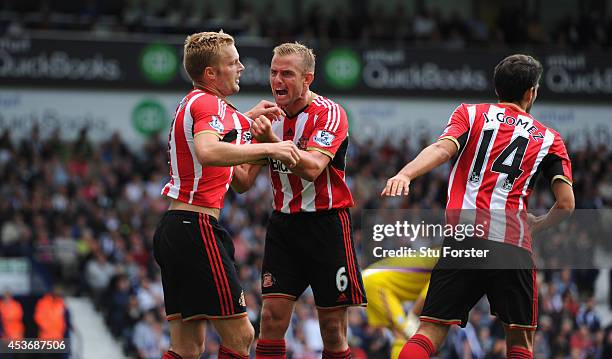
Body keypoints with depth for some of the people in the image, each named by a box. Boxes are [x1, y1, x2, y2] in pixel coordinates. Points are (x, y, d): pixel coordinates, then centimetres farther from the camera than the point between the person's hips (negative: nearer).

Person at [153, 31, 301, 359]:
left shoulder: (192, 102, 19)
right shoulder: (210, 103, -11)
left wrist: (247, 118, 37)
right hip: (197, 225, -10)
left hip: (172, 228, 10)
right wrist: (268, 148, -27)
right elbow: (207, 152, -32)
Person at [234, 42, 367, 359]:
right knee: (272, 318, -8)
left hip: (327, 222, -4)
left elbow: (312, 168, -27)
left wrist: (272, 140, -40)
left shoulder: (329, 113, -11)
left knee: (333, 329, 0)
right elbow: (245, 181, 5)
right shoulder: (269, 117, 6)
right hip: (283, 223, 4)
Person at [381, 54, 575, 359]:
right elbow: (566, 204, 6)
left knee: (431, 331, 0)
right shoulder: (548, 138, 16)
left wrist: (405, 174, -22)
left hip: (462, 238, 1)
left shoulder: (470, 114, 15)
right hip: (514, 247, 0)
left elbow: (443, 148, -7)